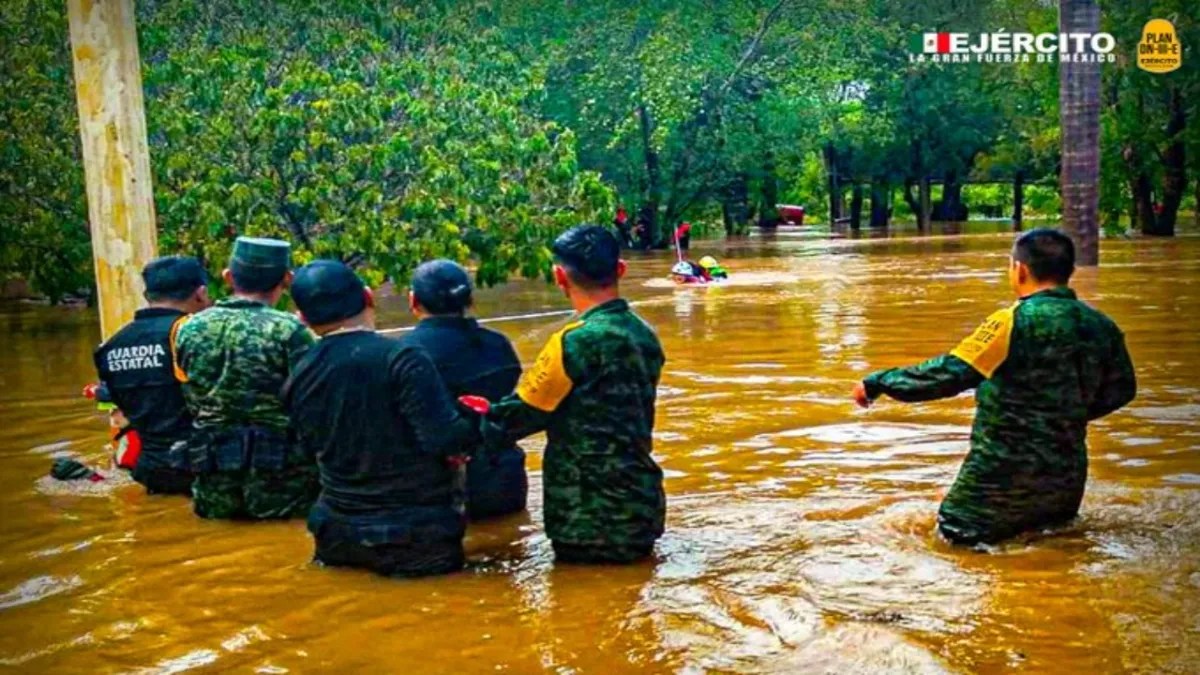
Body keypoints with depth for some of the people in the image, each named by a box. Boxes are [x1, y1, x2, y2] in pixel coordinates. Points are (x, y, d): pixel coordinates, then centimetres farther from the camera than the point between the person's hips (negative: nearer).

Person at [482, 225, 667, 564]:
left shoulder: (576, 342, -19)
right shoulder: (645, 336, 4)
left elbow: (518, 416, -10)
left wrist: (481, 425, 10)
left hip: (589, 522, -6)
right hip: (641, 507, 7)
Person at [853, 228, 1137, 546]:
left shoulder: (1015, 321, -19)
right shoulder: (1100, 326, 0)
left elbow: (949, 373, -21)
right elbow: (1121, 390, 13)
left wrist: (879, 382, -13)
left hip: (1007, 469, -7)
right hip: (1068, 475, 7)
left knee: (954, 532, 9)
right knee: (1055, 521, 34)